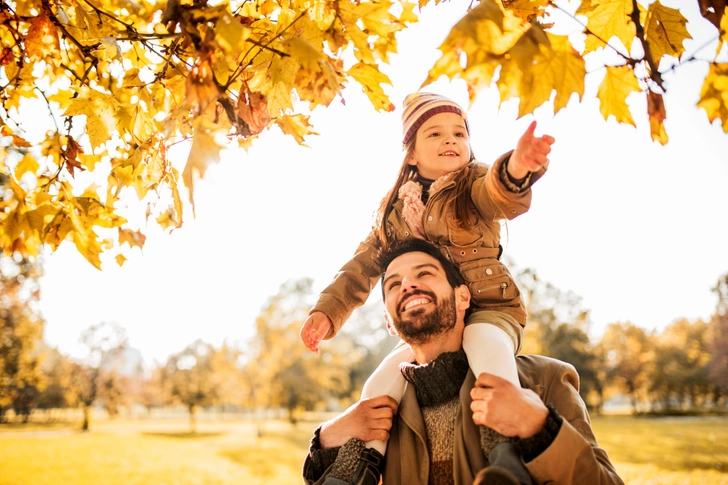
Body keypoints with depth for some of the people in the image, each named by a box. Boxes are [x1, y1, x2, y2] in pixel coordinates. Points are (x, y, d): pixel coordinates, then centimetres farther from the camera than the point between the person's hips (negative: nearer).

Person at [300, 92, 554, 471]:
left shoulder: (475, 183, -2)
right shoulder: (395, 206, 11)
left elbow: (500, 193, -27)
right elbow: (363, 264, 17)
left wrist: (517, 167, -52)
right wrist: (327, 310, 5)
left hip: (488, 310, -4)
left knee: (484, 343, -36)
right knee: (381, 383, -13)